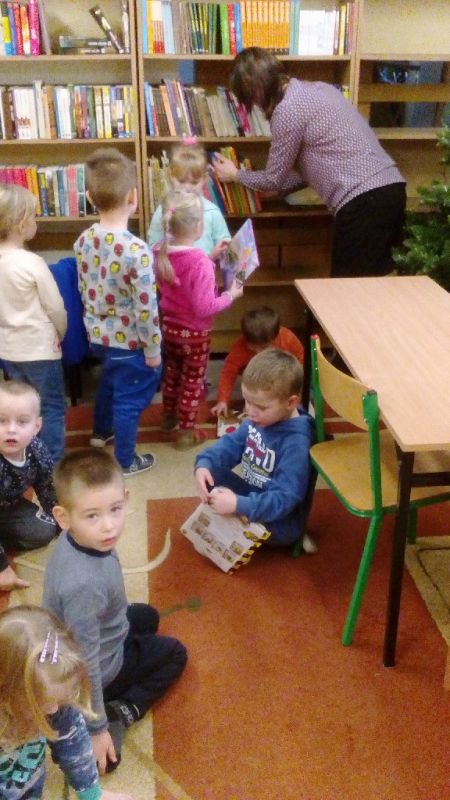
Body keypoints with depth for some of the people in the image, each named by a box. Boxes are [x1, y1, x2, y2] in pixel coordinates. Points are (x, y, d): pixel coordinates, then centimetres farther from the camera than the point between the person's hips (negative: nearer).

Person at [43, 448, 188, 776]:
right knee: (175, 653, 14)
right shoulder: (84, 583, -42)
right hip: (102, 665, -7)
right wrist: (96, 729, -22)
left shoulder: (77, 539, -18)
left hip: (95, 638, 7)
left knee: (147, 616, 30)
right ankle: (119, 713, 1)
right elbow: (85, 664, -33)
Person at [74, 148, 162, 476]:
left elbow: (85, 291, 5)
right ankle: (125, 461, 31)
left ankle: (102, 431, 55)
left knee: (109, 382, 31)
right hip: (129, 342, -7)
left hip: (100, 336, 7)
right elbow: (145, 309, -24)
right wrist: (153, 351, -11)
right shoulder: (136, 250, -29)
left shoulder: (83, 241, -7)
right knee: (129, 399, 13)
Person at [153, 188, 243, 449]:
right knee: (192, 381, 12)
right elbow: (204, 308, -30)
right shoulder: (200, 262, -31)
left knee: (172, 372, 27)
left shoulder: (160, 252, -9)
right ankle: (186, 432, 24)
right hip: (194, 333, -6)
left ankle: (170, 417, 45)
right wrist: (230, 295, -15)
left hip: (168, 326, 6)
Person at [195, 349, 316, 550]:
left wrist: (239, 505, -42)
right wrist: (204, 464, -18)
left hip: (278, 521, -7)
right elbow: (232, 444, 2)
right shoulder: (258, 420, -7)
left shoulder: (296, 443, -32)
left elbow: (284, 499, -34)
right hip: (252, 495, 7)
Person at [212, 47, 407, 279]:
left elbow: (274, 178, 3)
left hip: (363, 201, -9)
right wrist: (275, 187, 29)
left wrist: (236, 175, 21)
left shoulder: (288, 109, -8)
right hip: (390, 189, 9)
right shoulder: (318, 87, 18)